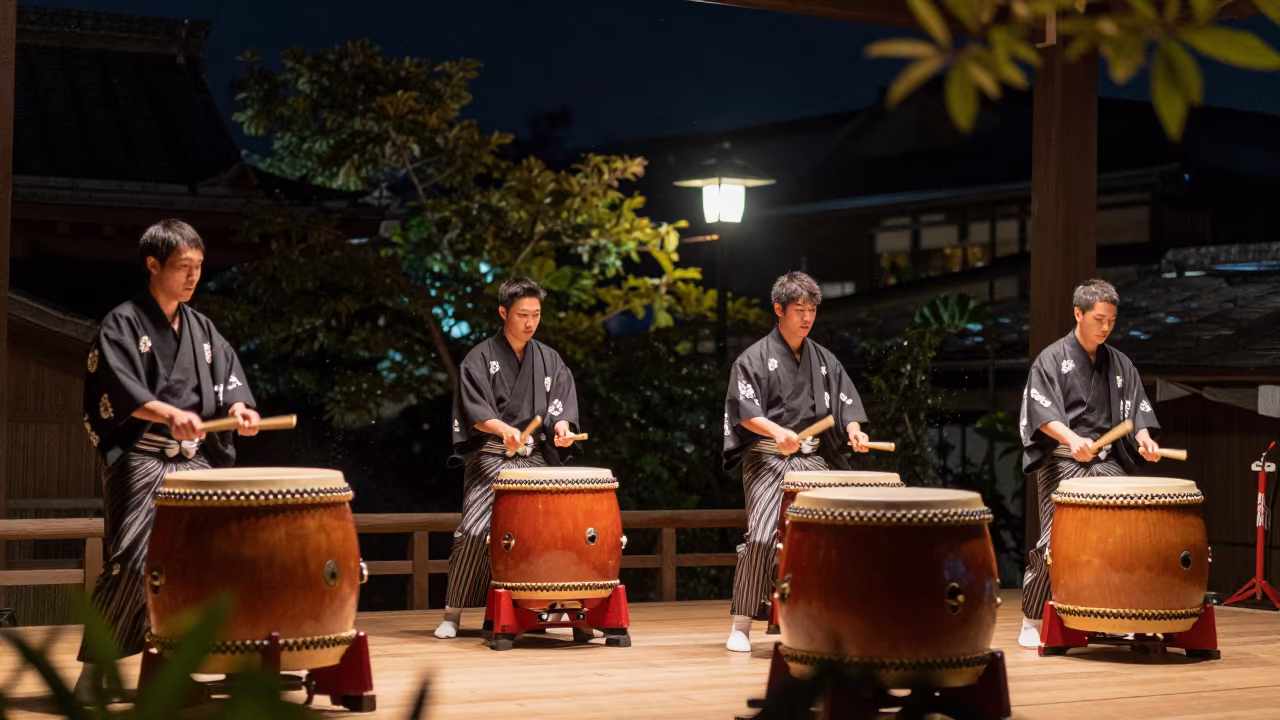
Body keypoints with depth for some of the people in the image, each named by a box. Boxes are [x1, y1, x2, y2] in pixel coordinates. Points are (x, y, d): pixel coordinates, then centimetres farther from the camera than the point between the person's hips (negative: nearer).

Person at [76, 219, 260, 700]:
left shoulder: (201, 328, 18)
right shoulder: (123, 324, -2)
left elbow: (228, 376, 11)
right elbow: (119, 387, -16)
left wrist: (237, 406, -14)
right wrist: (169, 414, -33)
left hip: (196, 461, 6)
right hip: (139, 461, -6)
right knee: (132, 562, -17)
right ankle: (94, 667, -8)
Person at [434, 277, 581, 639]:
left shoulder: (549, 360, 14)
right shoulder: (480, 359, 0)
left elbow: (563, 402, 6)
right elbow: (473, 409, -12)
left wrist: (561, 425, -17)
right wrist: (504, 429, -30)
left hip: (535, 459, 4)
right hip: (490, 456, -4)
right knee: (475, 530, -17)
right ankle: (452, 613, -7)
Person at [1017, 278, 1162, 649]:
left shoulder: (1120, 364, 15)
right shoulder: (1052, 359, -1)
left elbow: (1135, 410, 12)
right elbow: (1041, 412, -13)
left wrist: (1143, 438, -10)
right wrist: (1072, 438, -30)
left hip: (1106, 462, 5)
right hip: (1061, 461, -4)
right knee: (1055, 540, -12)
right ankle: (1032, 620, 0)